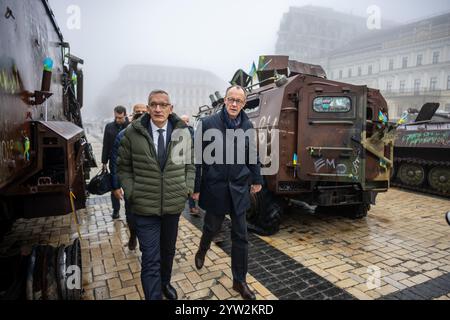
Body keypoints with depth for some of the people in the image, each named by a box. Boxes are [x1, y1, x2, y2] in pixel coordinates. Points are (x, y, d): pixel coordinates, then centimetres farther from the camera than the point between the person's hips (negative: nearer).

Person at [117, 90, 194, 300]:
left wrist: (188, 188, -2)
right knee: (151, 260, -1)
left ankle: (165, 283, 50)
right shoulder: (133, 132, -7)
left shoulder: (183, 132, -1)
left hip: (174, 204, 3)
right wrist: (131, 193, -7)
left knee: (168, 250, 24)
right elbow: (123, 167, 1)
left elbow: (190, 165, 8)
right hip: (144, 207, -3)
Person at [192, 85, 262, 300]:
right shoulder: (208, 124, -9)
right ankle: (202, 251, 52)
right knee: (212, 227, 17)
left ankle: (240, 281, 24)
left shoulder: (248, 126, 2)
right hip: (214, 187, -2)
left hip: (239, 188, 3)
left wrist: (257, 180, 14)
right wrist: (195, 187, -8)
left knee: (240, 236, 7)